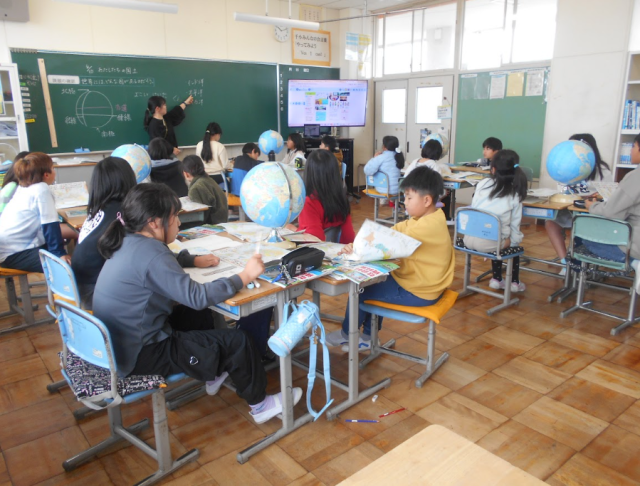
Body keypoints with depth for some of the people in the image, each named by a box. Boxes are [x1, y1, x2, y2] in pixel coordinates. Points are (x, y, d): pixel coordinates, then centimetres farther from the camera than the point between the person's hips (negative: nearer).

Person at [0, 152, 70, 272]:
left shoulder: (22, 188, 12)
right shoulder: (42, 190, -14)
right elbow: (50, 225, -17)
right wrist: (59, 253, -16)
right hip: (13, 253, -10)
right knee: (67, 264, -22)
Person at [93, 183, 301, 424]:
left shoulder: (128, 242, 3)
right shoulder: (151, 253, -25)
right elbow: (197, 296, -28)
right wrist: (244, 276, -19)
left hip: (120, 343, 10)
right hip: (140, 354, -10)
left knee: (190, 316, 26)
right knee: (237, 341, -5)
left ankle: (213, 375, 35)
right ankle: (260, 404, 16)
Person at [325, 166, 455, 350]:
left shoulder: (427, 227, -29)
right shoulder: (429, 218, 1)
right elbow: (394, 232, -2)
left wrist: (357, 248, -22)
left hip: (418, 293, -10)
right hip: (422, 282, 10)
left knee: (360, 290, -1)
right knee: (373, 282, 20)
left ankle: (347, 334, 25)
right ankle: (367, 336, 32)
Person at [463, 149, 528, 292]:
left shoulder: (483, 183, 5)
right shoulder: (515, 194, 2)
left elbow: (472, 209, 9)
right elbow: (515, 223, 2)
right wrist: (514, 240, 19)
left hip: (469, 238, 3)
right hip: (490, 242, -3)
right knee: (514, 245, 29)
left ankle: (496, 279, 35)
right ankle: (514, 282, 35)